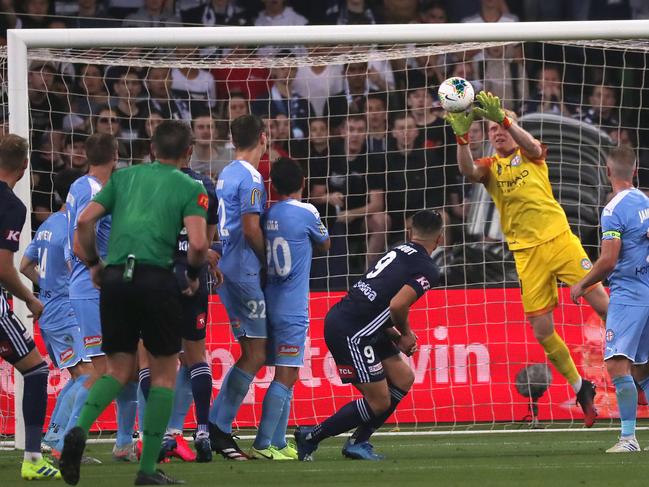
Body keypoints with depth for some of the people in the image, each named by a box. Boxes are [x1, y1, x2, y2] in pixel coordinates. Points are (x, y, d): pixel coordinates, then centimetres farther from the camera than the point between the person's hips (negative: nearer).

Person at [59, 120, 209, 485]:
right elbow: (198, 243, -9)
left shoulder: (125, 177, 16)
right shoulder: (191, 187, 5)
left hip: (115, 278, 4)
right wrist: (194, 274, 10)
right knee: (164, 372, 10)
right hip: (157, 278, -4)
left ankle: (80, 430, -14)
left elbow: (85, 222, 8)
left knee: (119, 370, 15)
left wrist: (93, 263, 21)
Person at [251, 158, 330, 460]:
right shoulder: (306, 213, -7)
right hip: (292, 308, -6)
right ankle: (263, 444, -16)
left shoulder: (268, 216, 7)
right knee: (286, 375, -8)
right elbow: (324, 245, 9)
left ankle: (278, 444, 13)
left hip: (269, 304, 6)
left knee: (284, 375, 13)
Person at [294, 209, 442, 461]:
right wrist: (405, 333, -3)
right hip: (350, 333, -9)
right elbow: (397, 305, -23)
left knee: (403, 379, 14)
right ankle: (310, 438, 8)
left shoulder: (399, 251, 16)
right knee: (379, 402, -1)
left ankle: (358, 442, 19)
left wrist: (396, 336, 11)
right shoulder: (427, 270, -10)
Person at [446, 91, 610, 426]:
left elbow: (530, 145, -19)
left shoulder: (530, 156, 6)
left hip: (559, 239, -2)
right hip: (527, 253, 2)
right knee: (542, 331, -2)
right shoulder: (490, 167, 9)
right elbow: (469, 172, -14)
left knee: (602, 304, -10)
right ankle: (580, 388, 15)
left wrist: (503, 118, -37)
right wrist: (461, 136, -32)